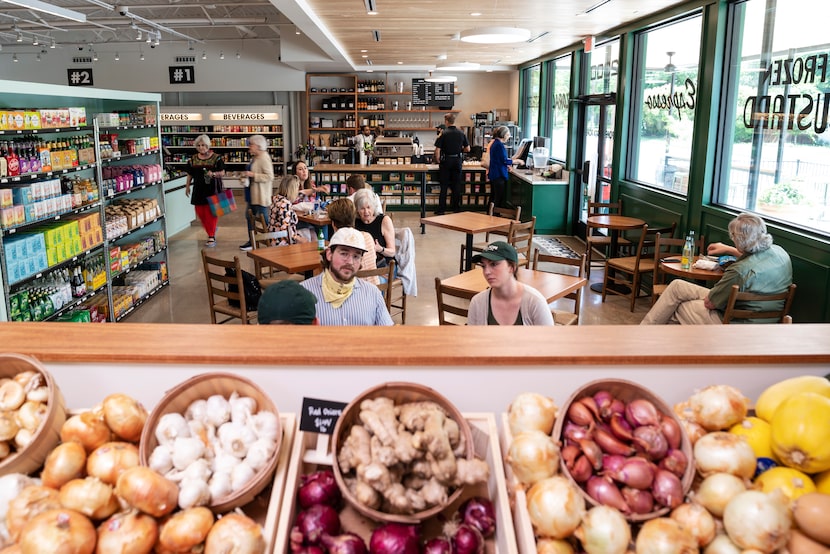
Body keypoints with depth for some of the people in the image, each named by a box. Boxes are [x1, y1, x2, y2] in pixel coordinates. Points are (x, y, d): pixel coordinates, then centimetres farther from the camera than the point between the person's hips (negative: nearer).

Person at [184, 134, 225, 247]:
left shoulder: (216, 158, -4)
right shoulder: (193, 159, 8)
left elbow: (222, 173, -5)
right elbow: (189, 174, 15)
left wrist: (213, 174, -22)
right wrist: (187, 186, 12)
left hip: (212, 190, -4)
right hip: (198, 190, 4)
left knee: (211, 213, -4)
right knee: (200, 213, 5)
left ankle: (212, 237, 4)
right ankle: (211, 232, 25)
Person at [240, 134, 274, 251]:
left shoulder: (264, 158, -16)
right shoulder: (254, 158, 14)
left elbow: (269, 176, -23)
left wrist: (253, 175, -24)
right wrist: (247, 176, 12)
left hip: (261, 194, -10)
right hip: (253, 193, 10)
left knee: (264, 218, -3)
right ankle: (252, 241, 22)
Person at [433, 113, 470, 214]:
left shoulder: (443, 134, -10)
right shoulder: (461, 133, 1)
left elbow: (437, 150, -12)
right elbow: (468, 149, 4)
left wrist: (438, 160, 3)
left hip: (446, 161, -3)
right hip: (458, 161, 3)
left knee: (444, 186, 4)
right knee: (457, 185, 9)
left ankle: (441, 209, 5)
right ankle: (457, 209, 13)